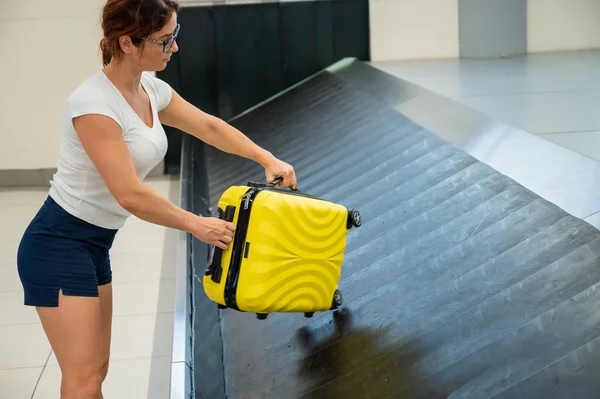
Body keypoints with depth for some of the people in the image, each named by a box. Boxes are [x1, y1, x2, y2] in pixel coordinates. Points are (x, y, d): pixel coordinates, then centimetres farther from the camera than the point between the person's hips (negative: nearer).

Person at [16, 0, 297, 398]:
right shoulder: (94, 103, -24)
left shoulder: (151, 91, 2)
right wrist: (196, 224, -14)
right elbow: (131, 195, -25)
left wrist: (268, 159, 10)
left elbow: (209, 127, 17)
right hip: (58, 245, -9)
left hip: (95, 245, 9)